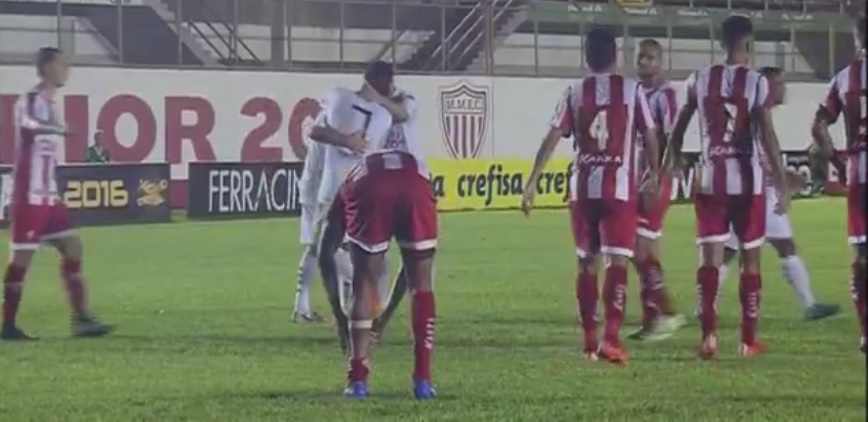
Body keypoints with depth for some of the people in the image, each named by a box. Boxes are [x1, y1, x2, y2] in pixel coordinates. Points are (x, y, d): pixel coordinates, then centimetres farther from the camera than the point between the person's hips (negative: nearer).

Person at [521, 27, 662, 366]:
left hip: (583, 188, 3)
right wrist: (654, 175, 19)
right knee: (618, 261, -5)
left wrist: (532, 183, 1)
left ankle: (590, 341, 18)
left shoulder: (574, 93, 4)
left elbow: (552, 139, -1)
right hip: (619, 187, -3)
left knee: (587, 263, 12)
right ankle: (611, 338, -19)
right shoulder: (632, 89, 0)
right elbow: (650, 137, 3)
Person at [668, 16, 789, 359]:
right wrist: (782, 185, -11)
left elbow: (678, 131, 9)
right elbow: (767, 137, -13)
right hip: (747, 180, -2)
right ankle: (749, 339, 12)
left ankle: (709, 334, -16)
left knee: (710, 258, 1)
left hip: (710, 179, 2)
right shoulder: (757, 83, -7)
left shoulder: (699, 81, 3)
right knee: (750, 258, 9)